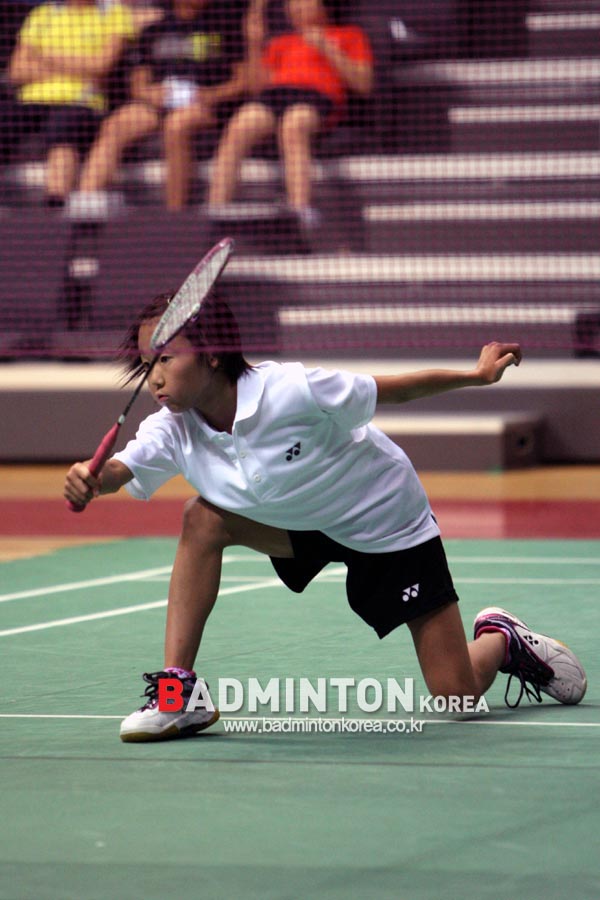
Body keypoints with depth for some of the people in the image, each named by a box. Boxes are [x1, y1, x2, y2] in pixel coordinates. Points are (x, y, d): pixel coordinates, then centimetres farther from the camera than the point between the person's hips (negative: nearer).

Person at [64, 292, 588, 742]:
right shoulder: (174, 430, -19)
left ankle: (502, 639, 31)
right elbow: (121, 469, -36)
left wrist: (477, 376, -20)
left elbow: (396, 390, -21)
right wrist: (90, 479, -58)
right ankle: (177, 689, -18)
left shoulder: (292, 391, -33)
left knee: (457, 694, -7)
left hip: (390, 525, -5)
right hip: (303, 525, 5)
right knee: (203, 519, -23)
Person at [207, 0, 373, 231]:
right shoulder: (280, 43, 37)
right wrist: (254, 44, 13)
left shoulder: (349, 35, 26)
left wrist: (327, 49, 2)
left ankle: (300, 209, -58)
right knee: (237, 130, -31)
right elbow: (260, 84, 24)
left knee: (293, 128, -41)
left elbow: (363, 84, 12)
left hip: (318, 96, -3)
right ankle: (214, 213, -43)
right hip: (272, 95, 3)